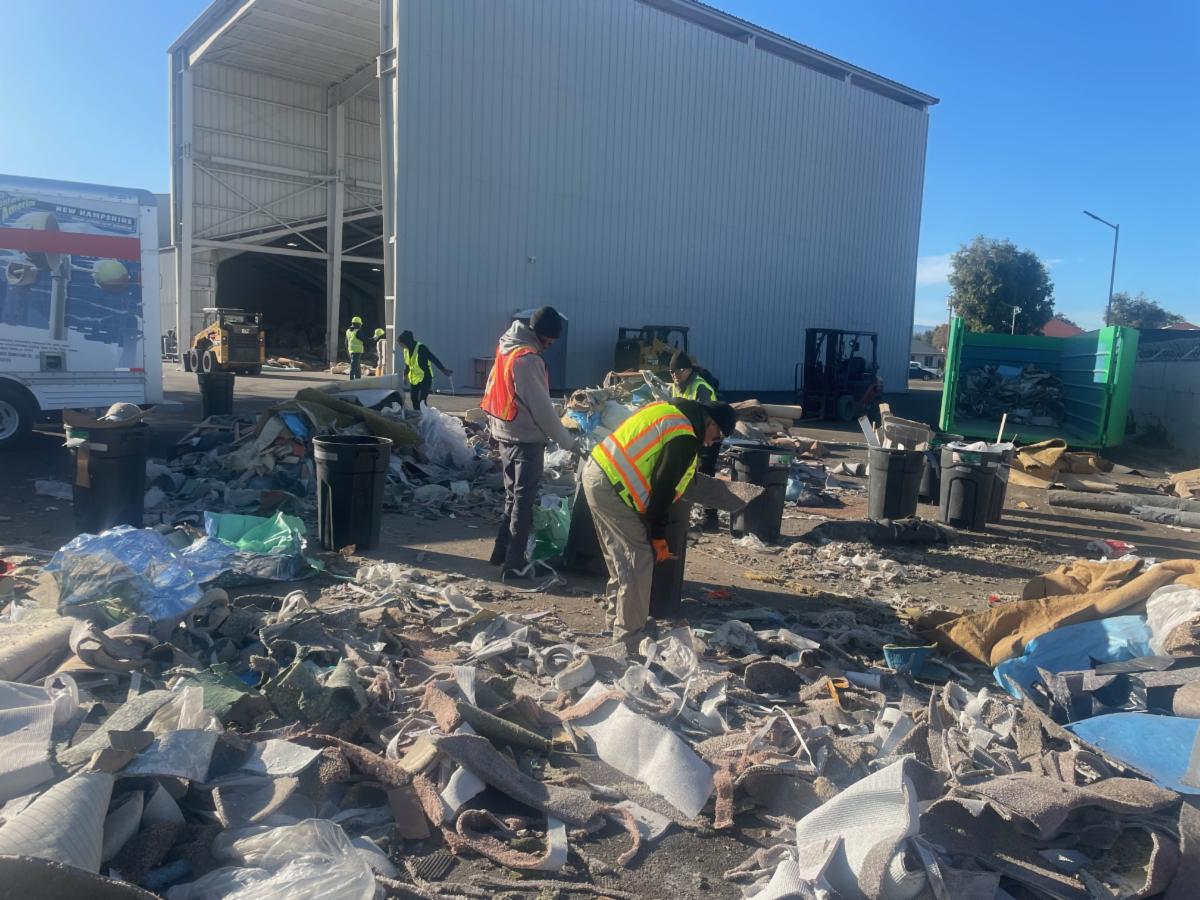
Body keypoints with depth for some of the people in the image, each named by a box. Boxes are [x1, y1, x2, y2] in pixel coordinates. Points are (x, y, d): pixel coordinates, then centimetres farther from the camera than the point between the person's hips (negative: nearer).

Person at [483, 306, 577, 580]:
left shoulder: (506, 348, 8)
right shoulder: (528, 359, -20)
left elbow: (493, 393, 15)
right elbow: (541, 407, -19)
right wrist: (567, 441, -11)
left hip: (505, 435, 9)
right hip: (526, 439, -9)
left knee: (512, 496, 19)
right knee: (523, 500, -1)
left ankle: (501, 552, 27)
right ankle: (514, 564, 3)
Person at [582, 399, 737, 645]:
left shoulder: (671, 408, 14)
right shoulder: (686, 437, -14)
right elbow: (663, 488, -14)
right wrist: (659, 537, -4)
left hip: (595, 470, 10)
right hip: (611, 485, -10)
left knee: (620, 557, 20)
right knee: (640, 559, -4)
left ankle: (620, 622, 32)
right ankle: (630, 640, 1)